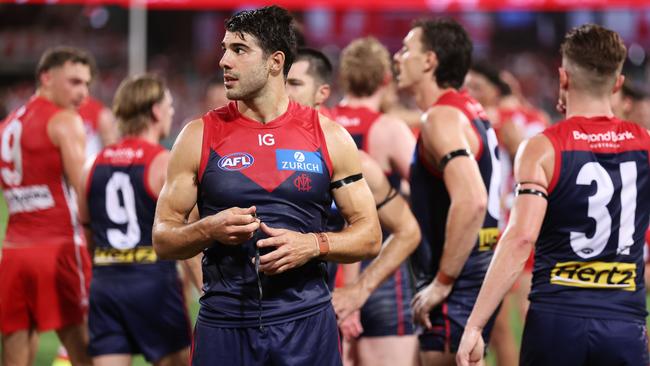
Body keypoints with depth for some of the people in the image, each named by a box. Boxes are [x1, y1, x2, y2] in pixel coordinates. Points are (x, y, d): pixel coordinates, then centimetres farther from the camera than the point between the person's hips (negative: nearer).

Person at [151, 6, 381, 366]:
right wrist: (209, 229, -15)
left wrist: (313, 245, -13)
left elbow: (369, 235, 5)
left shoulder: (328, 137, 3)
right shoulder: (200, 136, 3)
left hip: (306, 322, 0)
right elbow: (163, 238, 4)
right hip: (223, 322, 0)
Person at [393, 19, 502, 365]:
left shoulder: (442, 117, -15)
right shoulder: (470, 111, 15)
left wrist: (441, 283, -22)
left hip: (458, 286, -10)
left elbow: (471, 201, -28)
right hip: (481, 277, 10)